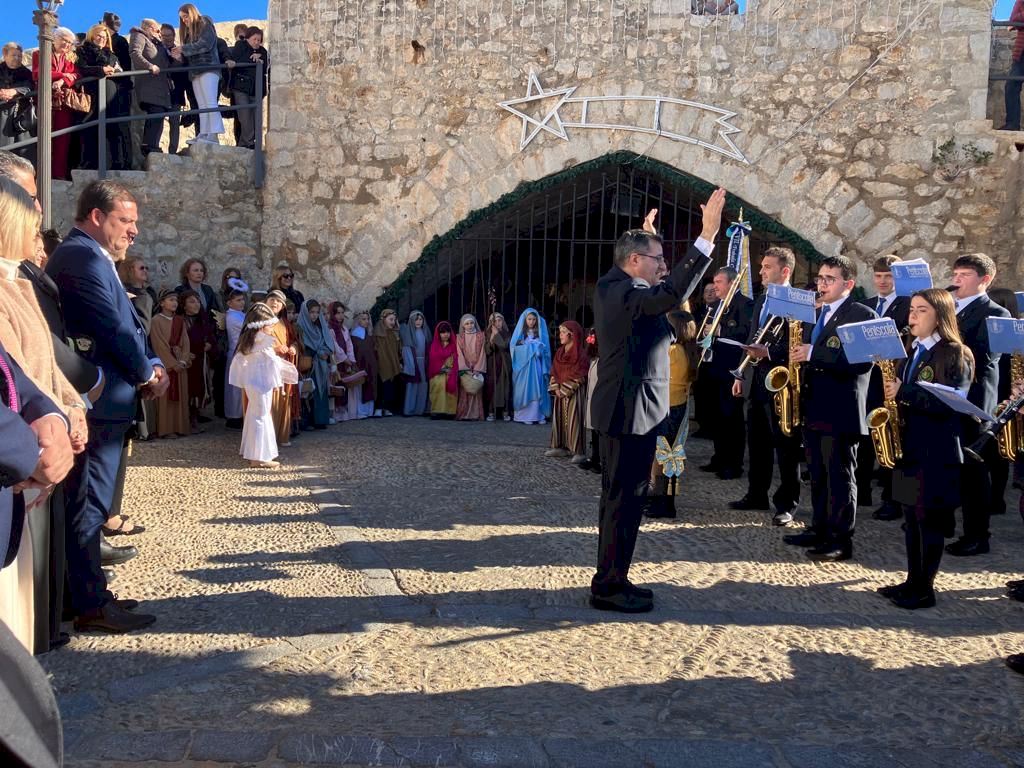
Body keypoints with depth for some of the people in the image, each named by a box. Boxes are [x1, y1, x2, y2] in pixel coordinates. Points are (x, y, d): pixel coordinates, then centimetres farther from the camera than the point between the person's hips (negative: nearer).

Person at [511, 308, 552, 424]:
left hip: (537, 366, 2)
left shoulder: (540, 332, 11)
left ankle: (539, 415, 1)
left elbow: (545, 348, 8)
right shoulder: (520, 332, 5)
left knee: (538, 389, 0)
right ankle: (525, 415, -3)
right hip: (523, 365, -2)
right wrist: (532, 347, -8)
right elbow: (514, 347, -4)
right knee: (525, 389, -5)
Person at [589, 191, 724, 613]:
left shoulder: (611, 284, 11)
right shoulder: (625, 292, -20)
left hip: (620, 407, 11)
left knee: (619, 496, 16)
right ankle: (609, 586, 7)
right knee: (626, 498, -3)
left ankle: (610, 578, 26)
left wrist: (644, 235, 39)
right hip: (631, 409, -11)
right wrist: (707, 236, -37)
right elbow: (672, 294, -38)